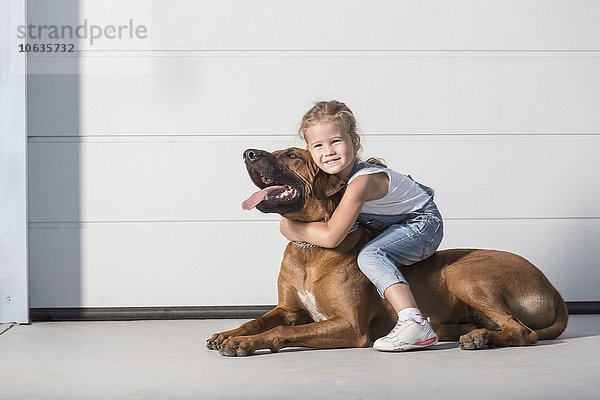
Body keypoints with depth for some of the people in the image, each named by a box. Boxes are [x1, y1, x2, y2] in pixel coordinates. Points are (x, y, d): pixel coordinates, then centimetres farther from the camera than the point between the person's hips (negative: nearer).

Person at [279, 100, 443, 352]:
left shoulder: (362, 181, -34)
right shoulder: (333, 175, -8)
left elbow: (331, 236, -35)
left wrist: (290, 228, -22)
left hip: (423, 223, -10)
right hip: (390, 226, 10)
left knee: (370, 255, -31)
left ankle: (414, 323, -42)